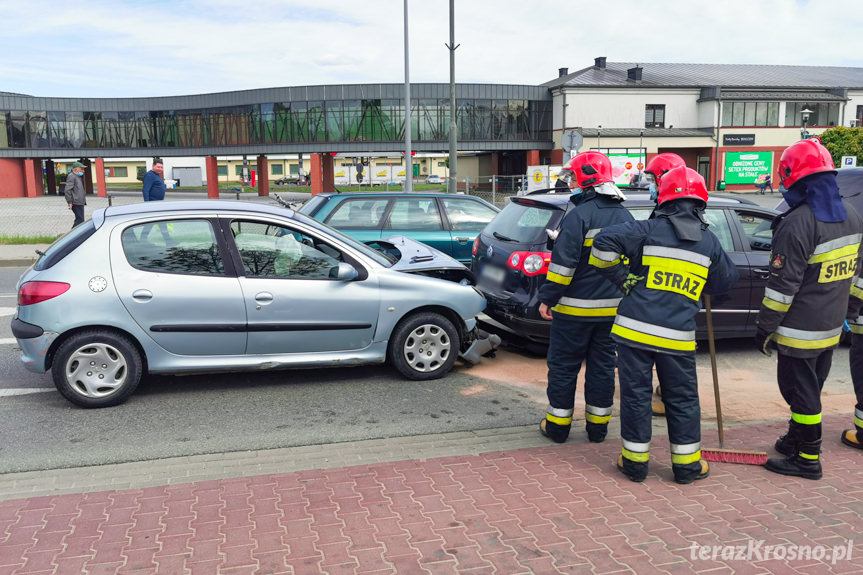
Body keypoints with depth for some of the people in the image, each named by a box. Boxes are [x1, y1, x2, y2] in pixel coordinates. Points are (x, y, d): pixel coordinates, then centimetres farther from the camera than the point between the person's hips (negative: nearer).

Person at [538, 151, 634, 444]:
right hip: (612, 307, 7)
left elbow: (564, 262, -19)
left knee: (563, 365, 5)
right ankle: (597, 426, 22)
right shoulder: (625, 216, 9)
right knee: (603, 365, 14)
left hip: (575, 307, -7)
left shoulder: (580, 214, -16)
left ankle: (557, 425, 14)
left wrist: (547, 298, -12)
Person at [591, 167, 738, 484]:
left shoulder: (649, 230, -5)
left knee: (635, 394, 8)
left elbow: (604, 242, -15)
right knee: (682, 399, 15)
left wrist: (620, 277, -4)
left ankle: (635, 460, 17)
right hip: (678, 336, 2)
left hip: (635, 328, -2)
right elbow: (726, 279, 20)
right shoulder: (709, 242, 6)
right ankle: (686, 464, 25)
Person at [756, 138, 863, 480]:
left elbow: (783, 285, -22)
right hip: (831, 326, 9)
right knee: (810, 389, 21)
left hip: (800, 330, -9)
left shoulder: (797, 223, -23)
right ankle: (797, 439, 36)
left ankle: (808, 459, 13)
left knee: (801, 391, 3)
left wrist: (765, 327, -13)